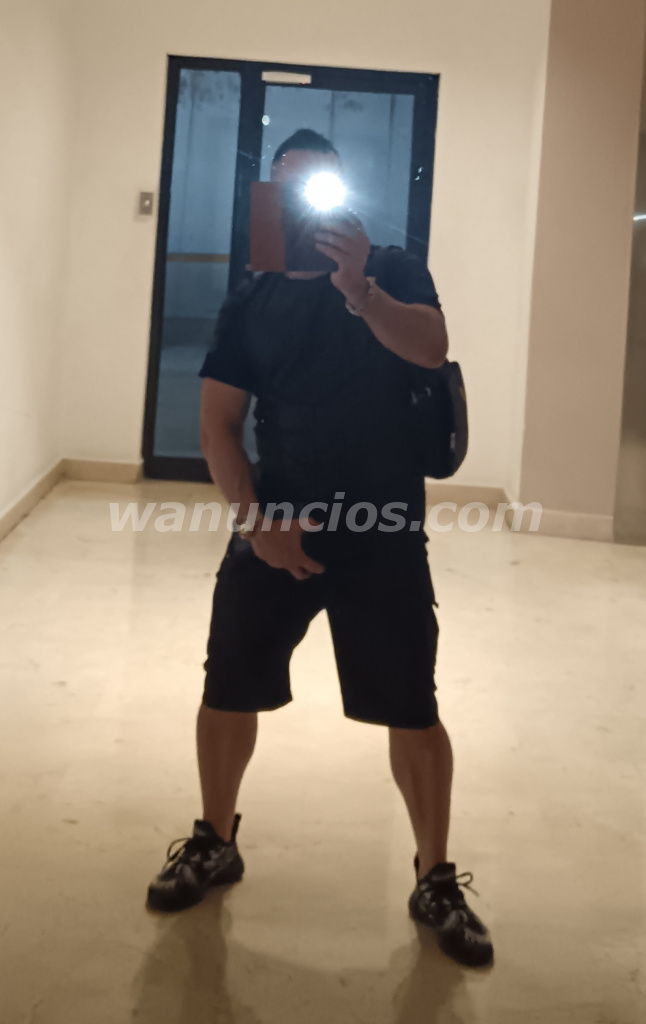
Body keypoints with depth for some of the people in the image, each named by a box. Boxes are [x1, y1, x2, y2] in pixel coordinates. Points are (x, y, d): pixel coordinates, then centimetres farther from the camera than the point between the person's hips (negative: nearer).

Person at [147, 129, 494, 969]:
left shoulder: (392, 270, 2)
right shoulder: (251, 303, 6)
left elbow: (432, 348, -18)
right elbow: (219, 424, 1)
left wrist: (357, 287, -34)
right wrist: (256, 517, -12)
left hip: (385, 532, -2)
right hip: (278, 526, 2)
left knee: (413, 710, 1)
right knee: (228, 691, 9)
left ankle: (436, 881, 19)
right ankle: (215, 843, 33)